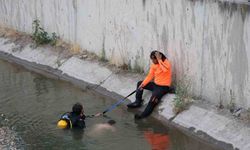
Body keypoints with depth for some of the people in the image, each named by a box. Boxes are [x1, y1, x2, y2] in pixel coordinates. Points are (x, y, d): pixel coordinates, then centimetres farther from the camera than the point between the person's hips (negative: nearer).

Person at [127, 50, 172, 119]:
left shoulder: (166, 62, -18)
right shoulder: (154, 65, 3)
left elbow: (165, 69, -42)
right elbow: (149, 76, 3)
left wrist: (159, 59, -34)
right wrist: (142, 84, -8)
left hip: (164, 87, -8)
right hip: (155, 84, 8)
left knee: (154, 97, -33)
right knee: (139, 83, 14)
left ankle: (145, 114, -25)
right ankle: (138, 102, 12)